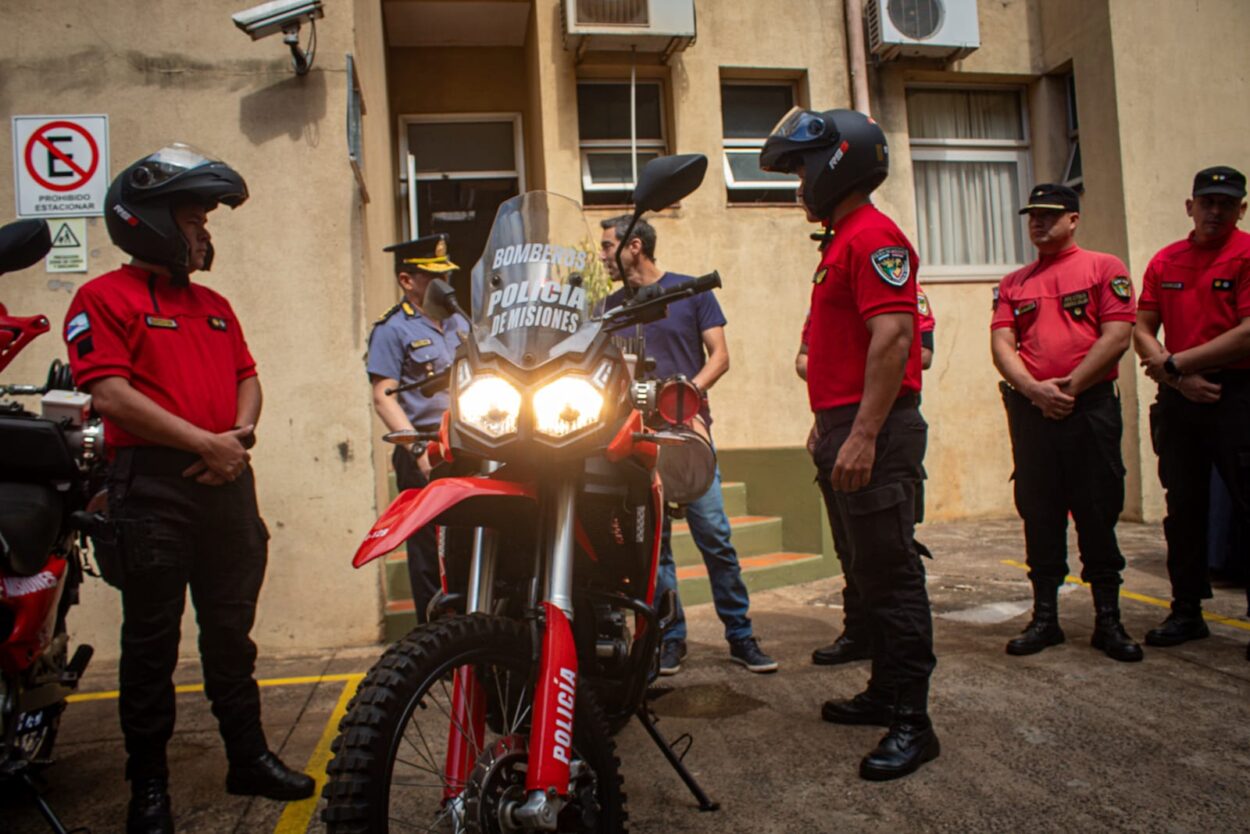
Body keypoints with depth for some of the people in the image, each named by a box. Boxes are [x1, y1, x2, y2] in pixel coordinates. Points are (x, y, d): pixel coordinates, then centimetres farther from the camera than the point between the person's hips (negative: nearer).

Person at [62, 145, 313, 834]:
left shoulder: (215, 305, 19)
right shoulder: (104, 297, -3)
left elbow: (247, 377, 17)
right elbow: (110, 394, -14)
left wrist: (242, 431, -4)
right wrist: (205, 442, -15)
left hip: (224, 479, 6)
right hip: (152, 483, -6)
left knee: (230, 630, 13)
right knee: (152, 640, 3)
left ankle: (248, 757, 25)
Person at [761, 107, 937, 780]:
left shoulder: (872, 235, -11)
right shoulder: (842, 240, 21)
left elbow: (892, 336, -22)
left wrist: (863, 434, -26)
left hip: (874, 430, -11)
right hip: (842, 429, 11)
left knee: (890, 572, -6)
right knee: (867, 570, 17)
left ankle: (911, 722, 3)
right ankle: (886, 692, 30)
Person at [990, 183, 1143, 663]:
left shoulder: (1105, 268, 5)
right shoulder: (1013, 283, 15)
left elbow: (1117, 336, -5)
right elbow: (1001, 345, 5)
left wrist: (1068, 386, -11)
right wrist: (1033, 389, -11)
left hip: (1091, 405, -3)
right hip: (1030, 409, 3)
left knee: (1098, 514, 1)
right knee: (1039, 515, 6)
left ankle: (1108, 620, 12)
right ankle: (1044, 617, 15)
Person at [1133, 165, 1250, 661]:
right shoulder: (1164, 262, 12)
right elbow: (1142, 331, 7)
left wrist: (1174, 363, -11)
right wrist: (1179, 377, -7)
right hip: (1178, 397, 5)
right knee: (1183, 507, 10)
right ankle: (1186, 612, 21)